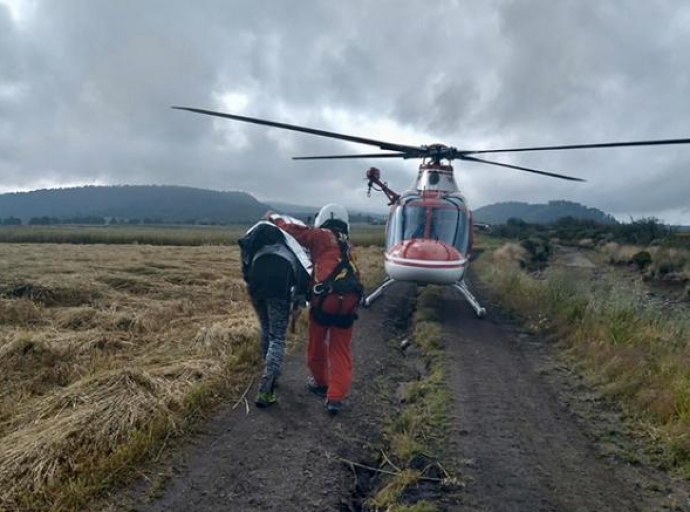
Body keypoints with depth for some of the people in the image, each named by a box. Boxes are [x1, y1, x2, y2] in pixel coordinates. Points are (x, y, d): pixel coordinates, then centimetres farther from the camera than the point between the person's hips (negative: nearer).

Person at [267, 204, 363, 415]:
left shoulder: (321, 236, 8)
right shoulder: (346, 245, 25)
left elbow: (294, 231, 5)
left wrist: (275, 219, 23)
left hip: (325, 298, -4)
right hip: (348, 301, 5)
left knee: (317, 344, 19)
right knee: (340, 351, 11)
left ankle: (320, 383, 37)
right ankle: (335, 397, 5)